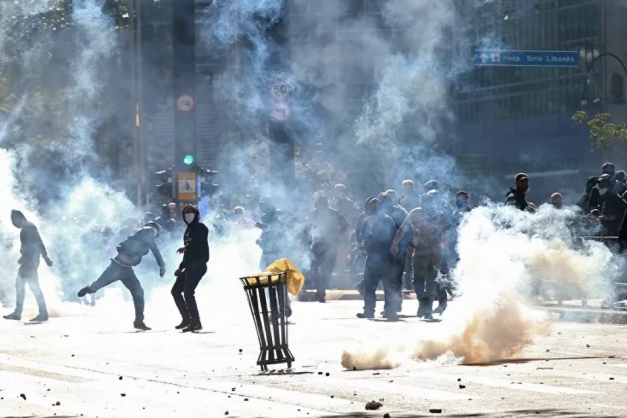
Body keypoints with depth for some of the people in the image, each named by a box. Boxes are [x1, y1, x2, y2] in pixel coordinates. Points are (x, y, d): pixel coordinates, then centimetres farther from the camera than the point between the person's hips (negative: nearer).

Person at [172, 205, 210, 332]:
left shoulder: (200, 228, -4)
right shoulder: (189, 230, 21)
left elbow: (200, 243, -21)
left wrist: (186, 247, -33)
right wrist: (181, 267, 23)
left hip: (198, 265, -10)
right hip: (190, 266, 10)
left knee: (188, 292, -17)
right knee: (176, 290, 12)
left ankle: (196, 322, -14)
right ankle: (187, 318, 17)